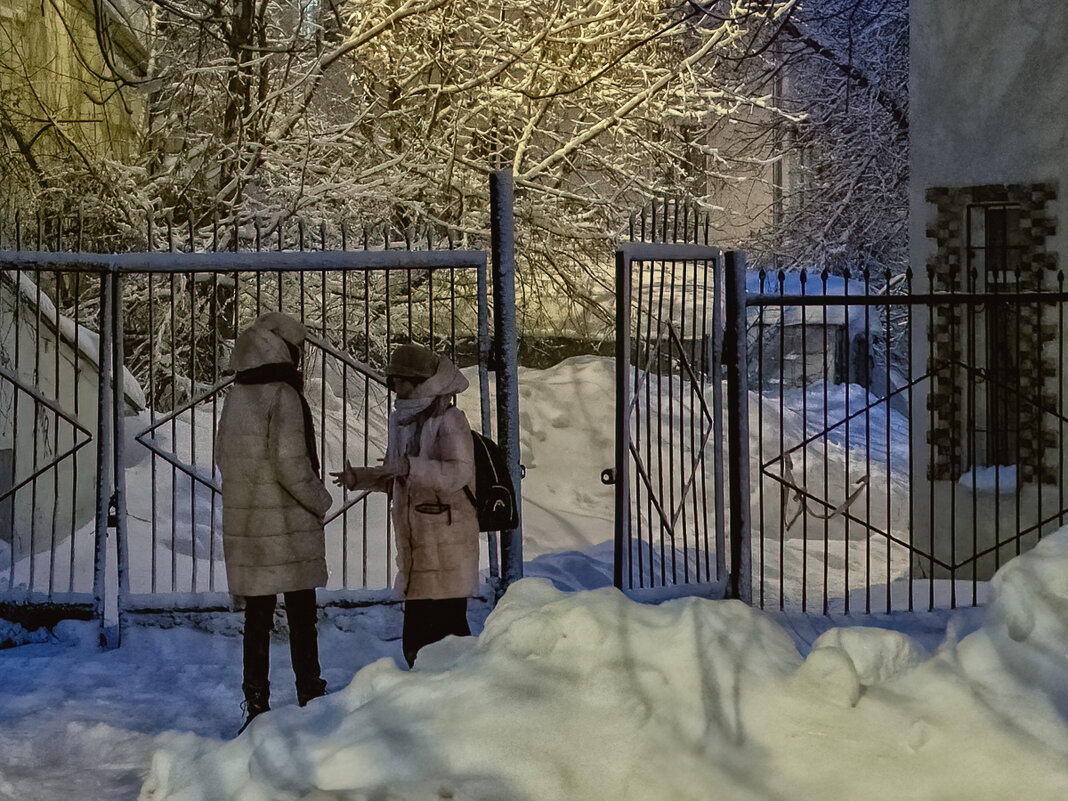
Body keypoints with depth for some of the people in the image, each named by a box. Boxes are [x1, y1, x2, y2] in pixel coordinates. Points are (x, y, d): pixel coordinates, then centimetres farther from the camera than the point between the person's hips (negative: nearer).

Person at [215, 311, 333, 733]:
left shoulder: (236, 396, 6)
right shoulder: (284, 396, -15)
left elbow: (222, 456, 14)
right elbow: (291, 462, -19)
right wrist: (320, 499, -5)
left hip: (245, 522, 6)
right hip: (288, 524, -6)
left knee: (257, 614, 11)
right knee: (301, 615, 4)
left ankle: (256, 703, 13)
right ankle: (310, 700, 9)